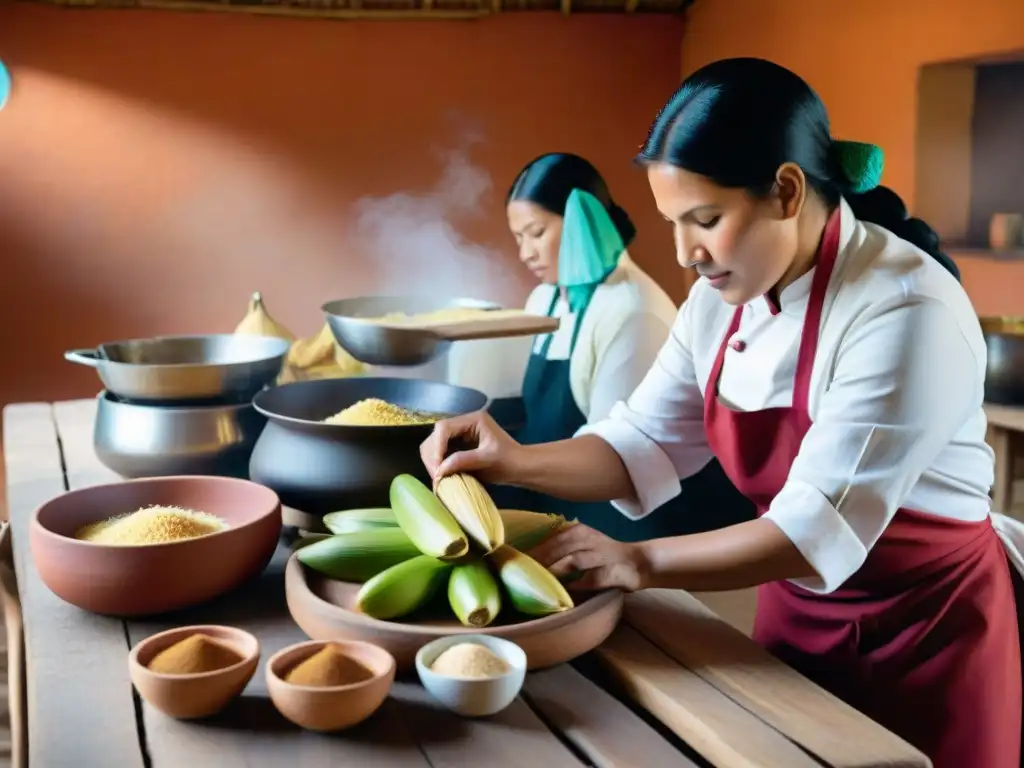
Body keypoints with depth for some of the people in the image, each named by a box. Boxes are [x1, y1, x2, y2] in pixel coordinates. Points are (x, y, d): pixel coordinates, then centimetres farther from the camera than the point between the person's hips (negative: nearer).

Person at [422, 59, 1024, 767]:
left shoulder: (905, 312, -28)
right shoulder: (722, 301, -4)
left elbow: (817, 532, -29)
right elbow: (643, 446, -4)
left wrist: (639, 563, -28)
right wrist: (518, 462, -19)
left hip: (929, 629, -6)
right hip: (796, 614, 7)